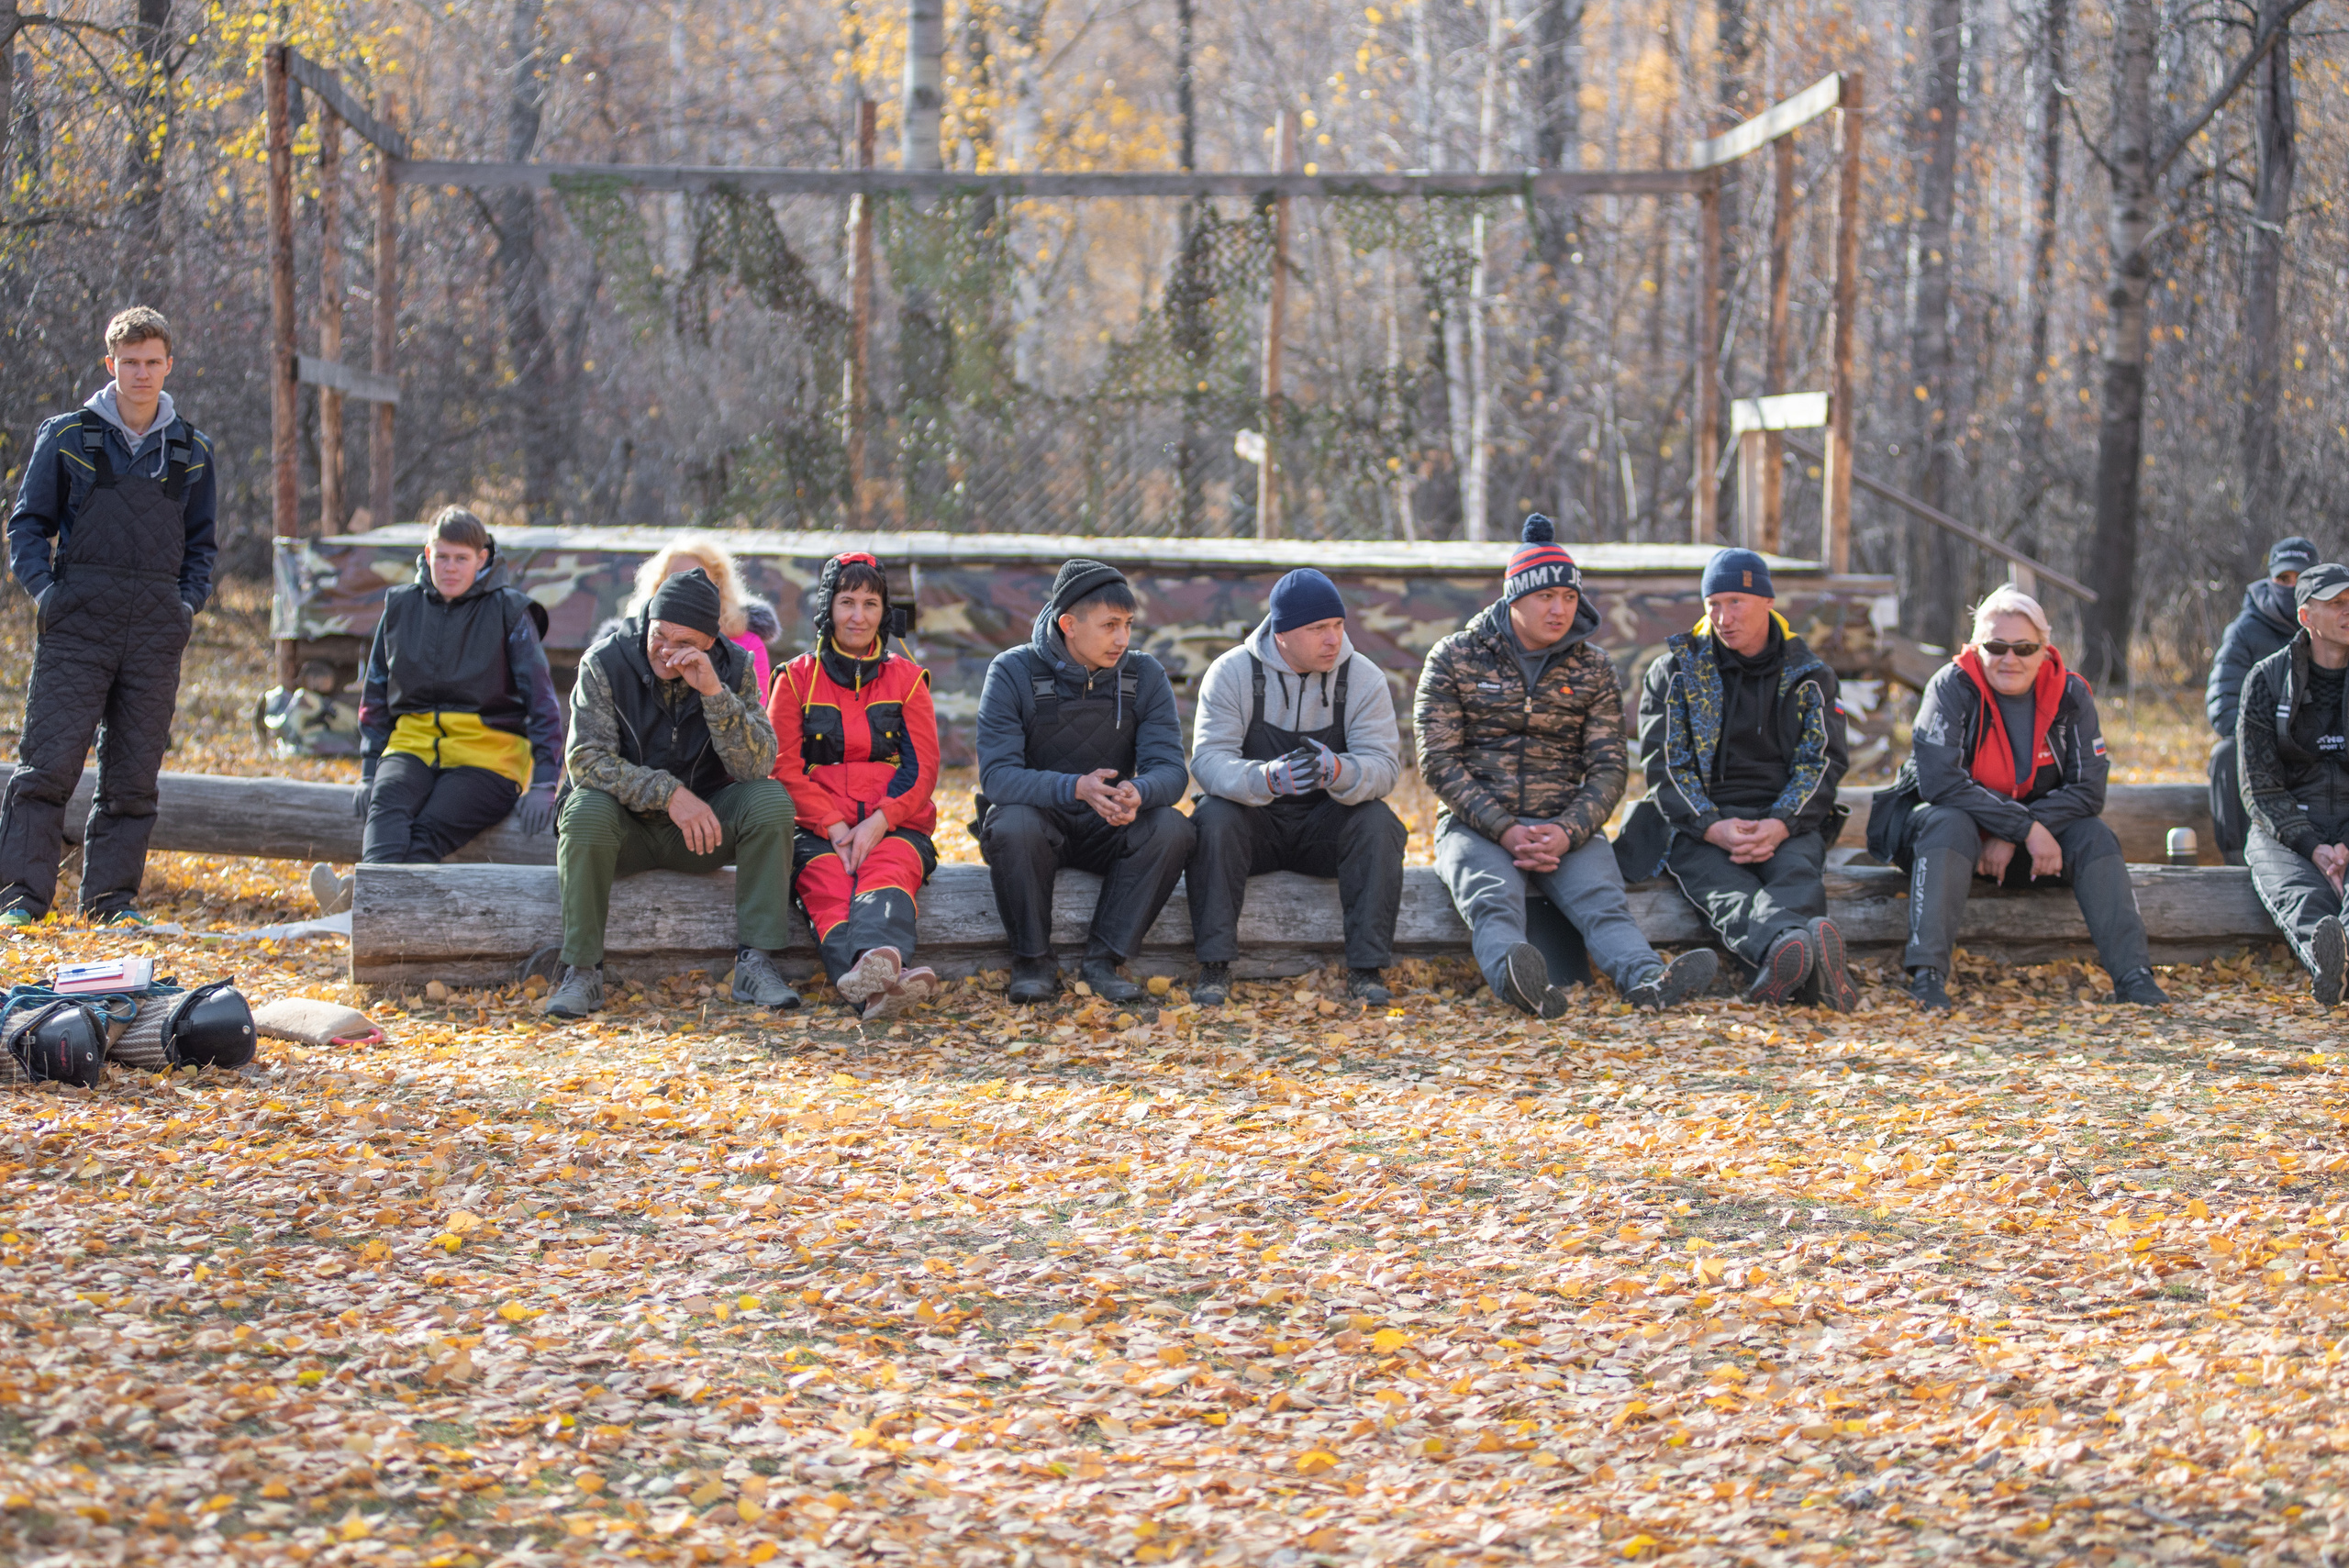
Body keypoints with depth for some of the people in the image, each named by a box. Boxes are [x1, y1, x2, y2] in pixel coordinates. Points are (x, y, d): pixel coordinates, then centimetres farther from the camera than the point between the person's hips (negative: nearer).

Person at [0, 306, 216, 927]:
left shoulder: (192, 452, 12)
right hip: (78, 621, -2)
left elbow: (200, 544, 20)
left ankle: (113, 896, 11)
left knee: (134, 775, 3)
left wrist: (191, 602, 5)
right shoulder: (66, 437, 5)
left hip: (156, 631, 3)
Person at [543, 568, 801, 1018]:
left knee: (771, 800, -24)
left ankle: (755, 963, -23)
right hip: (625, 824, -2)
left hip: (703, 825, 2)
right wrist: (667, 793, -31)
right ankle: (581, 972, -26)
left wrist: (714, 692, -29)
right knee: (586, 809, -34)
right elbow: (586, 759, -19)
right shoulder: (604, 664, -11)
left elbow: (756, 767, -16)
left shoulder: (734, 668, -6)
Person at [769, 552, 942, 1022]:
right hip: (818, 830, -1)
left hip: (894, 827, 1)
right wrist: (836, 827, -11)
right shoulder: (797, 678, 14)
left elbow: (923, 767, 6)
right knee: (828, 885, -35)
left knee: (886, 871, -36)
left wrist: (878, 823, -12)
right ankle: (875, 990, -65)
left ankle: (878, 956, -70)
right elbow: (785, 768, 5)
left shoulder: (906, 678, 16)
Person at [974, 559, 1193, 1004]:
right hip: (1038, 820, -3)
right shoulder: (1013, 672, -13)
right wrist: (1076, 787, -40)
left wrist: (1138, 793, -38)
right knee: (1013, 825, -36)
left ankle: (1103, 959, -15)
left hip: (1107, 831, 3)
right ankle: (1033, 961, -15)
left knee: (1172, 828, -27)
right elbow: (996, 775, -22)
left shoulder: (1144, 675, -4)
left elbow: (1170, 769, -12)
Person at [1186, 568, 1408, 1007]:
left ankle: (1366, 968, -23)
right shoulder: (1231, 673, -9)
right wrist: (1266, 778, -43)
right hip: (1254, 824, -1)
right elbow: (1209, 759, -21)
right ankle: (1215, 966, -28)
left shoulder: (1364, 678, -5)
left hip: (1326, 823, 1)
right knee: (1213, 818, -32)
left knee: (1378, 823, -28)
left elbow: (1384, 764, -14)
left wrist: (1337, 772, -40)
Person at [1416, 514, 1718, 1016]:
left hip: (1565, 826, 2)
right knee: (1492, 898, -36)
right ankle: (1517, 979, -68)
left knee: (1602, 898, -30)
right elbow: (1439, 760, -3)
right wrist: (1506, 831, -16)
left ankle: (1649, 980, -59)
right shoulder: (1453, 660, 4)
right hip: (1476, 823, -2)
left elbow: (1608, 766, 5)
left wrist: (1568, 831, -16)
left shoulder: (1593, 671, 12)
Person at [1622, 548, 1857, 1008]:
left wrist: (1780, 825, -15)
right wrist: (1712, 828, -17)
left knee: (1798, 875, -36)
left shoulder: (1809, 675, 13)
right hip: (1697, 825, -2)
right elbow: (1665, 766, 2)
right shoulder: (1674, 672, 10)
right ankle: (1802, 957, -72)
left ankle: (1782, 968, -70)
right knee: (1725, 888, -38)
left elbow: (1822, 762, 6)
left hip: (1784, 820, 2)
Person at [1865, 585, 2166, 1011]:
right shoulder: (1952, 687, -16)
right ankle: (1927, 974, -44)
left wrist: (2011, 840, -24)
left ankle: (2132, 975, -26)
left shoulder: (2069, 695, -7)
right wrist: (2027, 828, -30)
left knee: (2093, 836, -21)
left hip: (2026, 846, 3)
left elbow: (2088, 791, -11)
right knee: (1949, 824, -35)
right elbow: (1937, 781, -26)